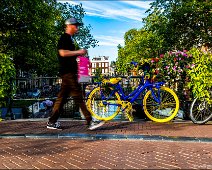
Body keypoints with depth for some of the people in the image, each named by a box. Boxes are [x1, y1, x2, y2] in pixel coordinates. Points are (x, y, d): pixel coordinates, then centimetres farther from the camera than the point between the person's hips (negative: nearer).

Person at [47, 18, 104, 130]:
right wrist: (78, 52, -13)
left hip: (70, 72, 10)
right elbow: (63, 53, -21)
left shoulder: (69, 39, 22)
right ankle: (90, 122, -8)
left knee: (62, 97, 10)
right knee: (78, 96, -10)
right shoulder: (64, 38, -8)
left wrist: (79, 54, 12)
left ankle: (52, 122, 16)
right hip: (67, 72, -10)